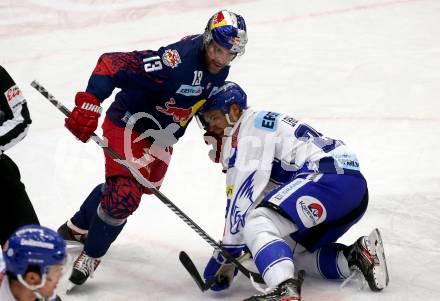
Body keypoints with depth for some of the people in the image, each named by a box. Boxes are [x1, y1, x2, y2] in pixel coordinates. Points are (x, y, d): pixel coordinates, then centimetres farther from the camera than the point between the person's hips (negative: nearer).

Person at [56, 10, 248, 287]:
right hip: (130, 124, -9)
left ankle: (78, 228, 49)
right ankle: (91, 254, 6)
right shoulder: (176, 60, -35)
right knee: (125, 194, -20)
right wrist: (89, 104, -46)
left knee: (142, 186, 25)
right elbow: (112, 64, -38)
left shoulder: (220, 68, -8)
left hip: (162, 139, 9)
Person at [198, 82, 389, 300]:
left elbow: (245, 194, -11)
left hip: (330, 175, -11)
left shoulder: (252, 126, -1)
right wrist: (230, 258, 23)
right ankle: (357, 255, 5)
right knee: (293, 254, 20)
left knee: (258, 223, -22)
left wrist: (227, 252, -8)